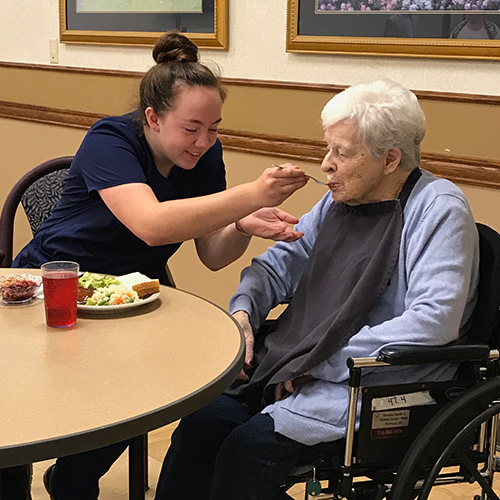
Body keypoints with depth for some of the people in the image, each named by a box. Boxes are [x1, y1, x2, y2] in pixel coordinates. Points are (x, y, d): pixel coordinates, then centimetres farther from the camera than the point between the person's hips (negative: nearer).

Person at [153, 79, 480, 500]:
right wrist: (242, 310, 0)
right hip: (298, 366, 7)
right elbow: (280, 264, 22)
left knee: (252, 443, -25)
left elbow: (434, 320, -23)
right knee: (203, 418, -16)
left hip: (381, 384, -7)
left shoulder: (438, 208, -11)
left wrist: (321, 365, -19)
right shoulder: (341, 199, 13)